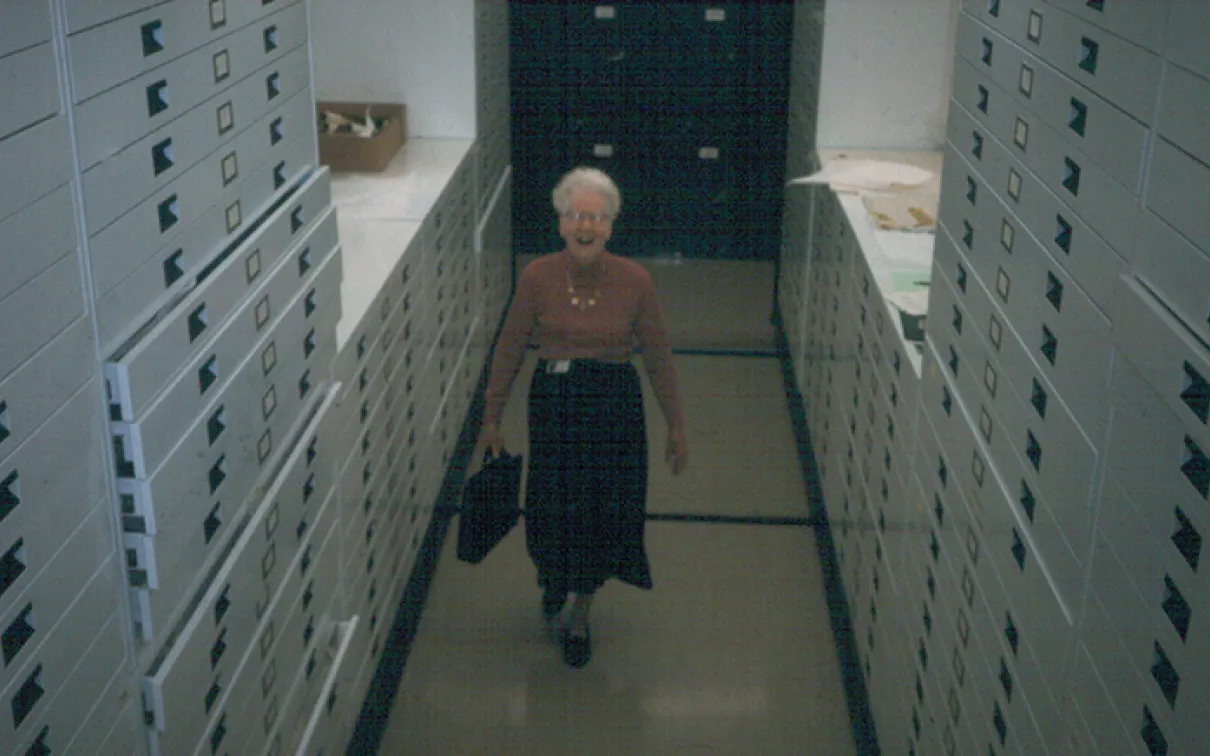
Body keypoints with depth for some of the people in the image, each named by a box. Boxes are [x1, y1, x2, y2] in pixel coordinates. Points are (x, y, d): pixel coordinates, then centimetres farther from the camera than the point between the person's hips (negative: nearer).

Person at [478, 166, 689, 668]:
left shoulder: (634, 282, -11)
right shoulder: (537, 277, -11)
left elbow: (658, 357, -2)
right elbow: (510, 349, -1)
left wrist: (676, 427, 3)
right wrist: (492, 418, 4)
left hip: (614, 405, 0)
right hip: (553, 401, 0)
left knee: (603, 511, 8)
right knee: (553, 508, 7)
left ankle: (580, 619, 33)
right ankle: (554, 580, 45)